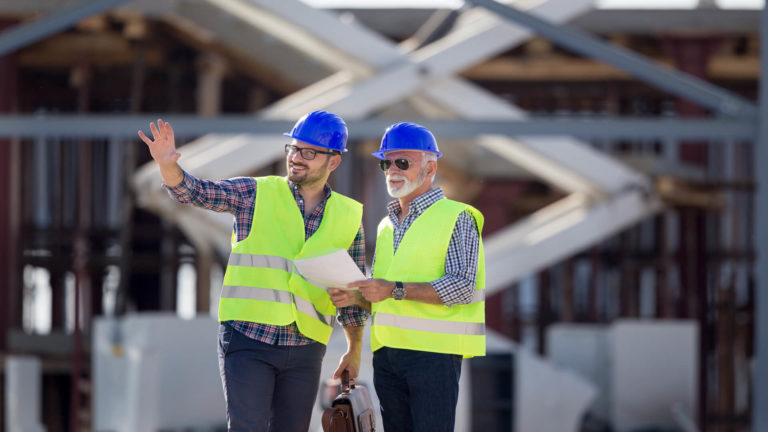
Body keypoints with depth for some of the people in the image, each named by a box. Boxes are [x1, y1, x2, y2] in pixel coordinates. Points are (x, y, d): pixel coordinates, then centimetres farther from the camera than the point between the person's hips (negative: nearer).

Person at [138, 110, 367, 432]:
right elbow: (194, 192, -8)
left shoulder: (348, 218, 8)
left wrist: (354, 350, 14)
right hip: (247, 340, -2)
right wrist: (167, 164, -28)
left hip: (305, 349, 3)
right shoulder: (255, 194, 3)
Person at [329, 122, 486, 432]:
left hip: (433, 351, -7)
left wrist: (394, 290, -20)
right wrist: (354, 298, 3)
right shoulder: (387, 226, 21)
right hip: (387, 353, 7)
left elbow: (462, 287, -13)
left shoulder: (456, 217, -1)